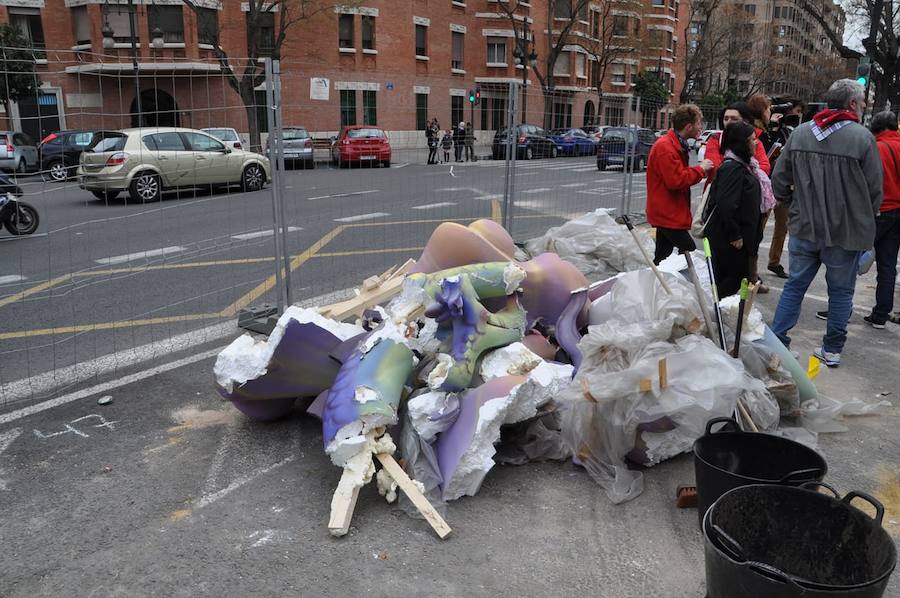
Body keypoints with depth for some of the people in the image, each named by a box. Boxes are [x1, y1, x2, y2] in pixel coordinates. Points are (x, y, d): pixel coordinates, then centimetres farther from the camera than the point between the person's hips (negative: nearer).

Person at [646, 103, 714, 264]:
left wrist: (701, 170, 8)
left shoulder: (677, 144, 16)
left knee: (661, 259, 14)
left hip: (667, 213, 11)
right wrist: (700, 169, -12)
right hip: (667, 215, -11)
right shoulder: (665, 147, -18)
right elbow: (675, 180, -23)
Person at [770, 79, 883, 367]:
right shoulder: (862, 137, -13)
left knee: (794, 286, 13)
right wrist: (864, 220, 10)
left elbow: (779, 181, 3)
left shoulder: (800, 133, -2)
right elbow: (875, 190, -7)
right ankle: (832, 350, 22)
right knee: (841, 292, 12)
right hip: (846, 232, -3)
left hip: (803, 228, 3)